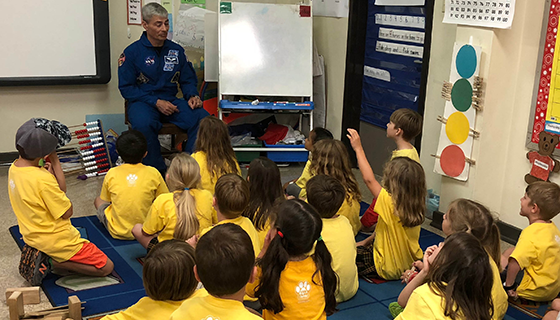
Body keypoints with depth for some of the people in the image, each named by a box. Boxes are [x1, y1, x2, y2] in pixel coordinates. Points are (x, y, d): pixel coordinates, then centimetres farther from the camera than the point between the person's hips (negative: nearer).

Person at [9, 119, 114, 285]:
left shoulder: (13, 168, -3)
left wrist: (55, 162, -8)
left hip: (32, 235, 9)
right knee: (106, 267, 0)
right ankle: (50, 262, -8)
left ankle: (38, 255, 13)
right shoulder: (43, 179, -31)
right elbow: (67, 212, -18)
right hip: (56, 239, -9)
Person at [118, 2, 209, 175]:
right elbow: (126, 88, -3)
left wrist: (192, 96, -7)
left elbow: (188, 81, 18)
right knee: (143, 124, -38)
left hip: (171, 101, 3)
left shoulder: (177, 50, 11)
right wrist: (156, 102, -15)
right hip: (142, 102, -3)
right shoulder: (132, 52, -1)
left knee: (203, 118, -24)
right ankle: (158, 171, -21)